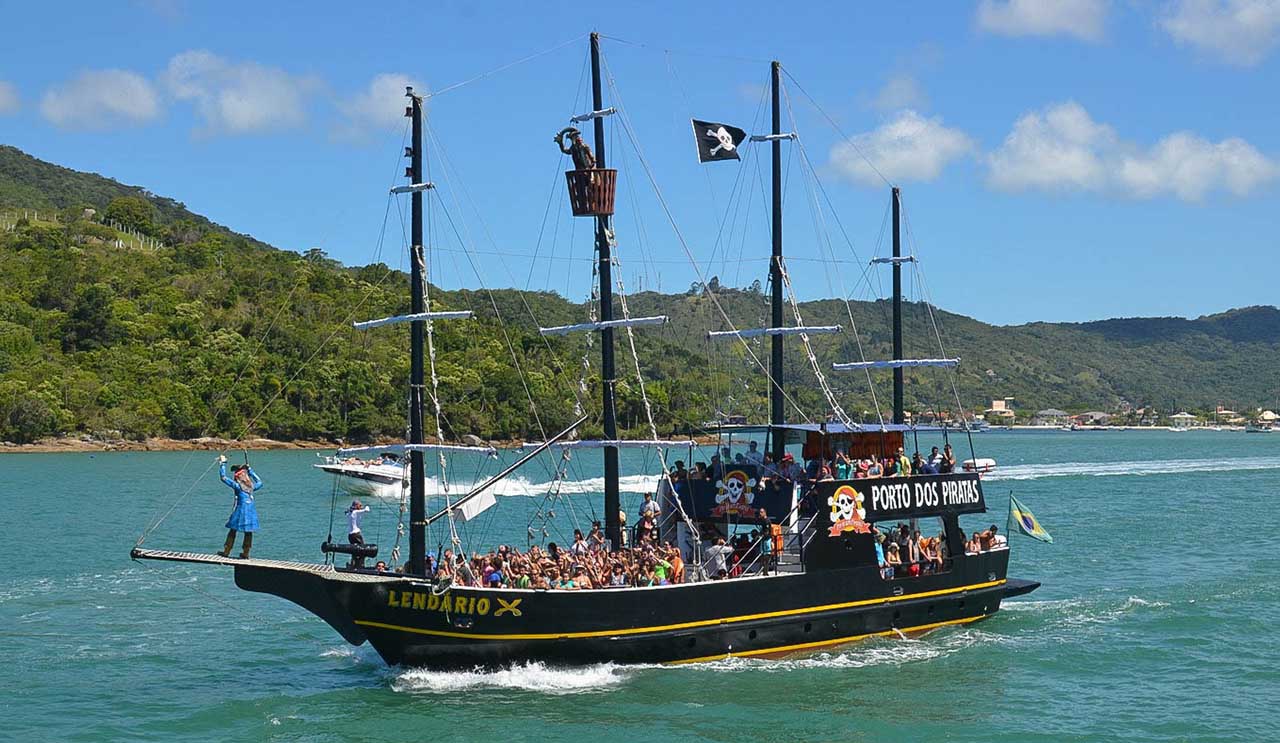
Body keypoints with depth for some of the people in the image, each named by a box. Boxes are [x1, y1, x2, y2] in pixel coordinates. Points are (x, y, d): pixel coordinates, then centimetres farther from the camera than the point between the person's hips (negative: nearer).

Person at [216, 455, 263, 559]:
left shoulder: (237, 486, -7)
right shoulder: (252, 486, 7)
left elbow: (223, 477, -7)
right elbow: (259, 482, 31)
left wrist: (222, 463, 1)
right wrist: (250, 470, 33)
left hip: (240, 510, -4)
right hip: (251, 511, 4)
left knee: (232, 531, 6)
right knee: (248, 532, 8)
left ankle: (226, 552, 10)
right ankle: (245, 554, 9)